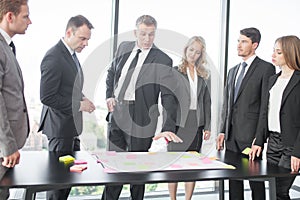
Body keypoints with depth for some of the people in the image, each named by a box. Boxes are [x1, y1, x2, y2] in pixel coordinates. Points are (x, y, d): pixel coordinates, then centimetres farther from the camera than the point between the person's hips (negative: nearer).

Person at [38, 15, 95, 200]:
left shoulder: (71, 54, 10)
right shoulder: (54, 58, -19)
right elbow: (47, 97, -22)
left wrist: (82, 98, 3)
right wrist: (79, 105, -18)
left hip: (71, 126, 9)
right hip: (60, 126, -9)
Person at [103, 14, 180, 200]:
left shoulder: (162, 60, -11)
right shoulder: (124, 47, 6)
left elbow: (169, 96, -16)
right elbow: (112, 72, 22)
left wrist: (169, 127, -26)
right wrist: (109, 95, 7)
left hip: (139, 119, -4)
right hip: (117, 113, 5)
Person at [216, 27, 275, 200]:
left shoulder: (266, 68, -4)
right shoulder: (233, 71, 17)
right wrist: (223, 131, 10)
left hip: (250, 135, -6)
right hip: (231, 135, 7)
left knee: (255, 179, 3)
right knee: (233, 178, 13)